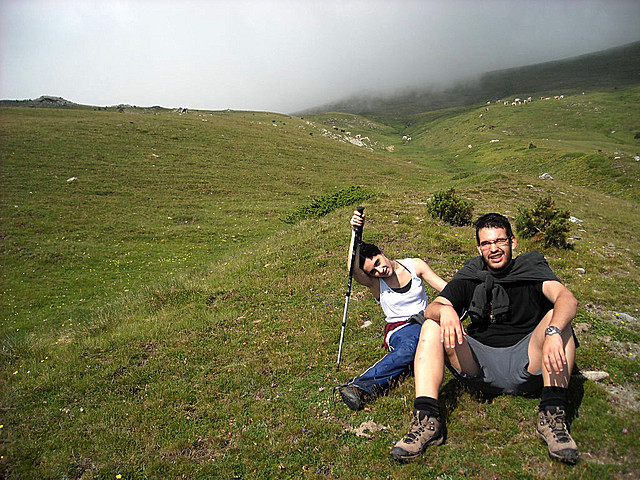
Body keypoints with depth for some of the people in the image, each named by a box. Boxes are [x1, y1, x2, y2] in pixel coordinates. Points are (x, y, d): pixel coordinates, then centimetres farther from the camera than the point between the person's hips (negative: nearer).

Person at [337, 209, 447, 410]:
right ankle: (362, 387, -52)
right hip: (399, 330, -4)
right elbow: (354, 270, -29)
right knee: (411, 345, -40)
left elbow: (446, 288, 4)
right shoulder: (374, 282, -6)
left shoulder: (415, 265, 3)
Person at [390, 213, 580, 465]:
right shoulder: (469, 276, 7)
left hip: (524, 365, -1)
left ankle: (552, 416, -28)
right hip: (480, 365, 2)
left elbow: (567, 299, -18)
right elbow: (431, 308, -6)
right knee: (432, 326, -17)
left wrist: (553, 332, -39)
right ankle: (427, 420, -29)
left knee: (556, 318, -23)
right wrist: (444, 310, -31)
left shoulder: (531, 269, 1)